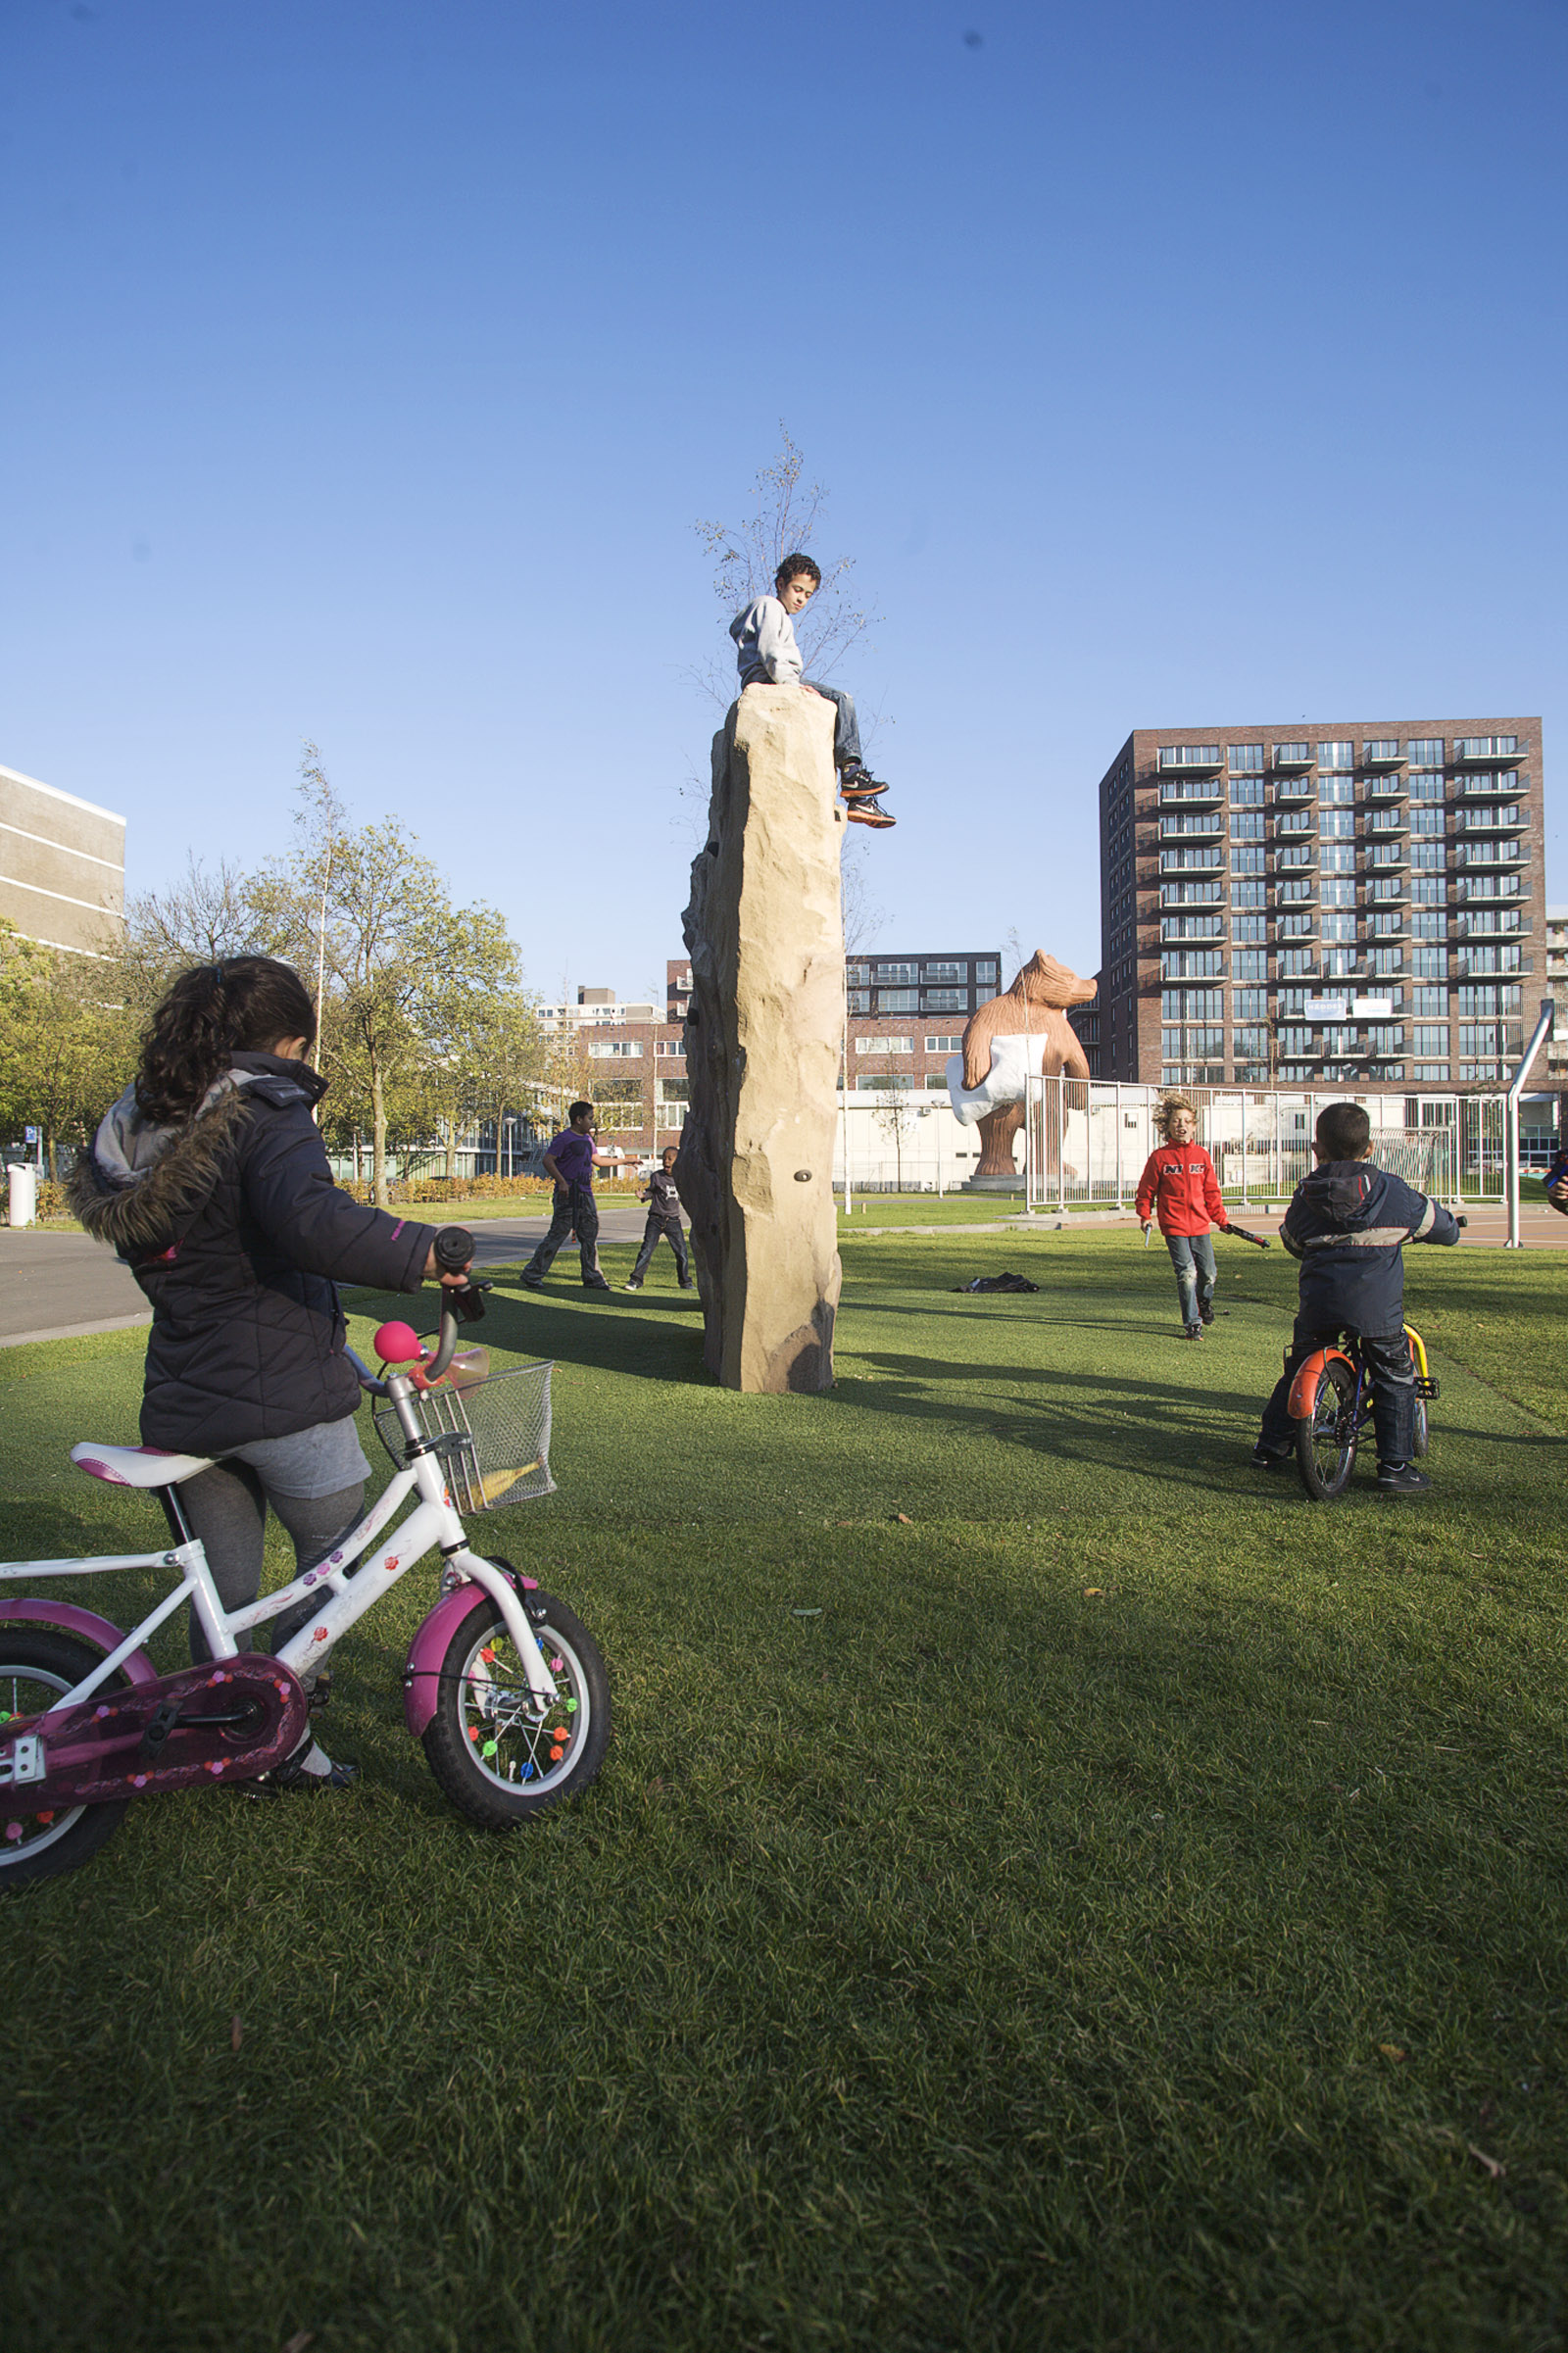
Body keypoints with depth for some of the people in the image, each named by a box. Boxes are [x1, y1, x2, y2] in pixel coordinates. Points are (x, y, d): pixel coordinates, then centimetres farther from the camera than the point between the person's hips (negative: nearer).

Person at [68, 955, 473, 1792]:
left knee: (222, 1592, 19)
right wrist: (429, 1253, -29)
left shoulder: (133, 1129, 9)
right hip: (283, 1397, -7)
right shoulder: (265, 1115, -15)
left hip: (181, 1404, 7)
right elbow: (314, 1221, -35)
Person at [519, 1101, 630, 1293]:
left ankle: (592, 1278, 13)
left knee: (590, 1236, 7)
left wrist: (623, 1161, 31)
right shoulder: (564, 1138, -9)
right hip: (567, 1195, -8)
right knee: (557, 1234, -8)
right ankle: (532, 1275, 0)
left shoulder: (587, 1139, 17)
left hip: (586, 1194, 8)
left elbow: (597, 1159, 30)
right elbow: (548, 1160, -18)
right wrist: (561, 1182, -25)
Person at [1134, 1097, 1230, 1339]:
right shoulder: (1159, 1157, -2)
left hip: (1200, 1224, 3)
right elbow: (1146, 1190, 4)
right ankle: (1192, 1322, 2)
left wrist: (1220, 1219, 14)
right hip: (1173, 1226, -3)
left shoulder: (1202, 1155, 8)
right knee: (1187, 1273, -10)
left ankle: (1205, 1301, 39)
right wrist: (1145, 1215, -6)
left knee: (1208, 1273, 5)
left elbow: (1211, 1191, 15)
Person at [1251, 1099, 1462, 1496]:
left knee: (1298, 1371, 19)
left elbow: (1291, 1243, 23)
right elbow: (1445, 1228, 13)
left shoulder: (1305, 1196, 8)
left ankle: (1269, 1449, 26)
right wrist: (1449, 1224, 37)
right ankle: (1395, 1467, 9)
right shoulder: (1392, 1192, 2)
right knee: (1394, 1380, 11)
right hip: (1377, 1307, -3)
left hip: (1318, 1303, 3)